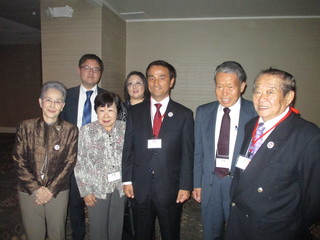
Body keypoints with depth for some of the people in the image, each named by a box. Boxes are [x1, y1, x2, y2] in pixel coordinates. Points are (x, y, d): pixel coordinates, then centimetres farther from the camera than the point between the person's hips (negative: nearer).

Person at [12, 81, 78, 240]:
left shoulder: (70, 130, -4)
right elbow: (19, 160, -3)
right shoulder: (26, 127, -2)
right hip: (28, 191, 1)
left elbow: (69, 163, -5)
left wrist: (51, 190, -10)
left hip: (58, 192, -1)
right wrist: (35, 188, -10)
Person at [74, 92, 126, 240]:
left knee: (117, 228, 17)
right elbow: (79, 163, -5)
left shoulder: (125, 128, -4)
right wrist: (85, 190, -6)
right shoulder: (86, 131, -7)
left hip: (121, 187, 1)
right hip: (97, 188, -1)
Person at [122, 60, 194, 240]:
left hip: (170, 189, -1)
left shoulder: (184, 114, -4)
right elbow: (128, 148, 4)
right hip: (140, 188, 2)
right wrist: (127, 180, 1)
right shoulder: (135, 112, 3)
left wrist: (185, 186, -6)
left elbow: (188, 154, -4)